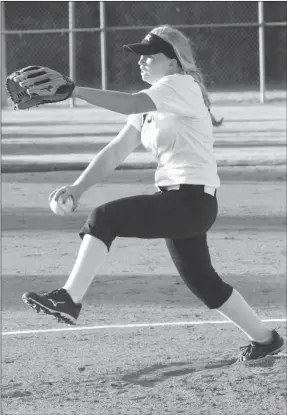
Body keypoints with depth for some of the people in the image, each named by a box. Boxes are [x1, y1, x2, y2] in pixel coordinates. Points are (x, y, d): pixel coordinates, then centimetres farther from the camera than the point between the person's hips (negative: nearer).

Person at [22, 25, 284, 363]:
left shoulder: (181, 86, -10)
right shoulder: (152, 104, 18)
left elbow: (130, 104, -28)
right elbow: (115, 152, 13)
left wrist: (75, 90, -34)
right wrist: (77, 188, 2)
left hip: (193, 201, -10)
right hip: (180, 203, 10)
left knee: (104, 218, -20)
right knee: (201, 281, 19)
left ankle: (69, 299, -25)